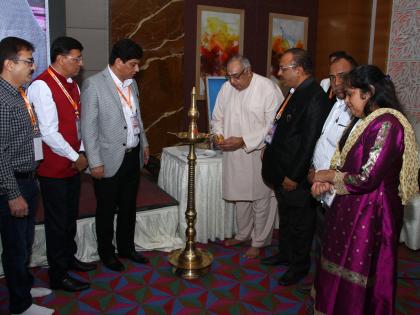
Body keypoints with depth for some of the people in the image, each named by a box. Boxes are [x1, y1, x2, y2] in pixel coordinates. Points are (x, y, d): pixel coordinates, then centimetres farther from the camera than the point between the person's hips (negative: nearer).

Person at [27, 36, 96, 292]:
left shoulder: (72, 84, 9)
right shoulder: (42, 86, -18)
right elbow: (49, 133, -22)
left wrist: (81, 153, 2)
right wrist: (75, 157, -14)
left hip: (73, 164, 8)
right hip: (53, 167, -8)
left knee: (71, 216, 20)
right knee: (57, 221, 5)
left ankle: (69, 257, 40)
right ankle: (58, 276, 21)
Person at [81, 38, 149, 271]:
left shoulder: (131, 83, 8)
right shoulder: (94, 85, -14)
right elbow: (88, 127, -15)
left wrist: (144, 143, 17)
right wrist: (95, 162, -16)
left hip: (133, 156, 7)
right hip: (110, 160, -6)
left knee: (129, 207, 18)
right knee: (106, 210, 11)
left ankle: (126, 248, 36)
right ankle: (106, 253, 30)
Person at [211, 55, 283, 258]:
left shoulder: (268, 89, -16)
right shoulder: (226, 88, 2)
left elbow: (272, 126, -18)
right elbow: (218, 117, 13)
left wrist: (243, 141, -22)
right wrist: (219, 135, -8)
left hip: (259, 154, -5)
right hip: (234, 153, 6)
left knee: (260, 199, 5)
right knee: (240, 195, 18)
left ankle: (259, 242, 24)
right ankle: (243, 234, 39)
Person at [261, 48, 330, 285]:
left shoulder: (314, 98, -23)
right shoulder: (297, 92, 6)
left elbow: (310, 143, -24)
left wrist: (294, 176, -20)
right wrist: (270, 148, 10)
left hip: (296, 177, -9)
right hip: (282, 172, 9)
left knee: (299, 223, 10)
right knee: (286, 217, 25)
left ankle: (299, 265, 29)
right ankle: (285, 253, 44)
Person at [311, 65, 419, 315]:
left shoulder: (386, 124, -22)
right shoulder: (364, 120, 7)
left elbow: (367, 178, -25)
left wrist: (329, 176, -11)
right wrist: (327, 182, -3)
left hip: (371, 213, -9)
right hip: (351, 208, 9)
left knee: (360, 279, 9)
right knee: (342, 270, 21)